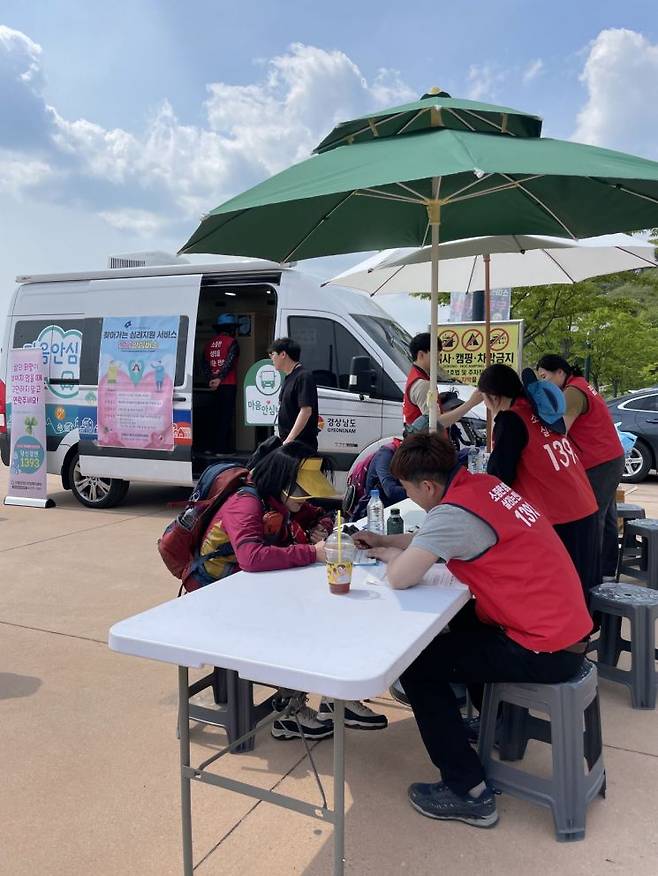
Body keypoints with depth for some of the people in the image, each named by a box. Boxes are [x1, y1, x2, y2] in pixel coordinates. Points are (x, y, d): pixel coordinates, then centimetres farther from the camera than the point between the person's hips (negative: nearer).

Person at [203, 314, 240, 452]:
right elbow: (229, 363, -16)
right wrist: (219, 378, -15)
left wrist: (210, 379, -3)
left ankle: (215, 447, 14)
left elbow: (205, 364, 6)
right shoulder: (232, 342, -5)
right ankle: (221, 448, -8)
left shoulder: (210, 343, 14)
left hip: (215, 385, 6)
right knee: (226, 416, -5)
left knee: (216, 416, 12)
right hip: (228, 384, -6)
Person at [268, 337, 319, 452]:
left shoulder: (303, 377, -13)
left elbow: (306, 411, -21)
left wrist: (289, 440, -24)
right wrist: (282, 439, 17)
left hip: (302, 445, -9)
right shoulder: (289, 378, 16)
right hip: (287, 443, 9)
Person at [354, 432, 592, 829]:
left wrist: (389, 554, -3)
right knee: (464, 619, 31)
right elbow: (434, 540, 19)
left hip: (546, 651, -9)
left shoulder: (454, 512, -23)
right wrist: (386, 540, 16)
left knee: (416, 664, -2)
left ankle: (469, 793, 6)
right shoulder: (483, 484, 4)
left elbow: (401, 578, -23)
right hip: (570, 628, 9)